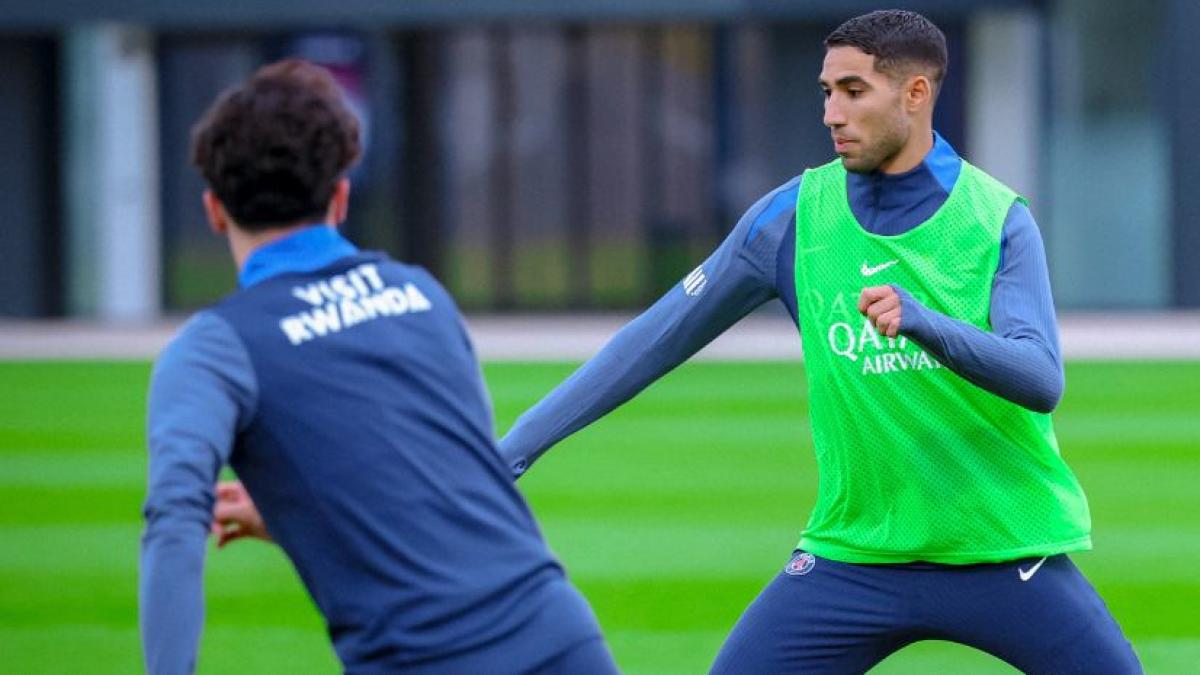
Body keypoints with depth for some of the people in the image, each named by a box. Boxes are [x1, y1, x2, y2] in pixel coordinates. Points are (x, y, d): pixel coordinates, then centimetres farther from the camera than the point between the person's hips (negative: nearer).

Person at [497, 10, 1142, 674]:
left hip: (1008, 555, -1)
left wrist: (920, 320, -35)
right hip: (854, 554, 1)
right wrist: (517, 446, -1)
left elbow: (1041, 381, -17)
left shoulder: (998, 219, -6)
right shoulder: (793, 215, -1)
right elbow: (659, 337, 2)